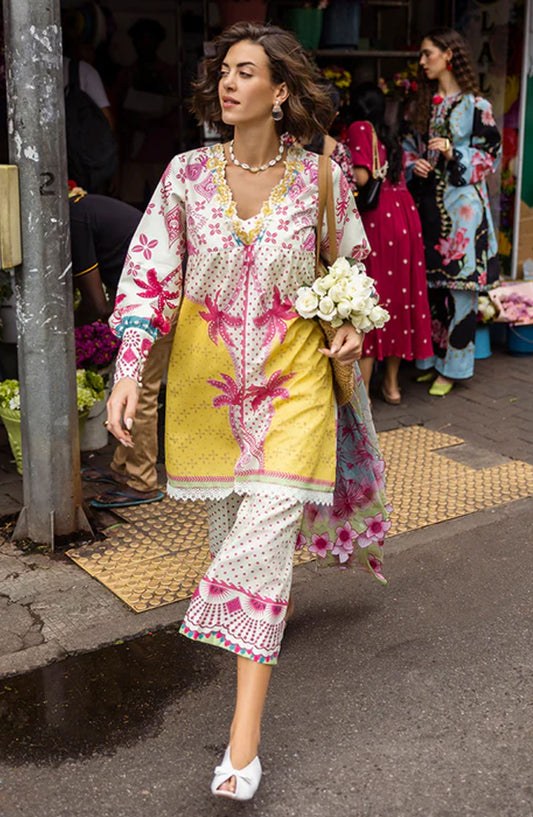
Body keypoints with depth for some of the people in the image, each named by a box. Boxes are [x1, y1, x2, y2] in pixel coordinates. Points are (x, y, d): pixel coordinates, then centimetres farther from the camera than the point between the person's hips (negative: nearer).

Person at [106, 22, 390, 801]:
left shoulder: (320, 176, -6)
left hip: (292, 375, -2)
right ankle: (247, 623, 50)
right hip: (206, 373, 3)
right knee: (227, 523, 16)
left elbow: (353, 263, 11)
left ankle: (245, 734, -3)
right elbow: (150, 272, -5)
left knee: (264, 539, -9)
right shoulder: (188, 173, -3)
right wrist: (128, 369, -15)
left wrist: (355, 327, -7)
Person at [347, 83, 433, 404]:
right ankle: (392, 383, 21)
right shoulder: (391, 137, 18)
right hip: (405, 212, 7)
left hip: (376, 218, -7)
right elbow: (398, 175, 13)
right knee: (399, 295, 12)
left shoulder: (360, 128, -4)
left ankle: (362, 391, -4)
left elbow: (361, 177, -14)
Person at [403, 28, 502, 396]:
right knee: (428, 284, 9)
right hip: (427, 203, 6)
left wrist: (454, 155, -17)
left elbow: (491, 156, -3)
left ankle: (452, 366, 6)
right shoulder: (425, 103, 13)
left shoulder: (475, 105, -4)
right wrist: (414, 164, -2)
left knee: (459, 285, -3)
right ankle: (430, 359, 21)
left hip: (461, 204, -6)